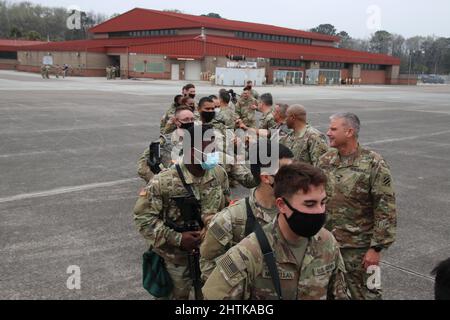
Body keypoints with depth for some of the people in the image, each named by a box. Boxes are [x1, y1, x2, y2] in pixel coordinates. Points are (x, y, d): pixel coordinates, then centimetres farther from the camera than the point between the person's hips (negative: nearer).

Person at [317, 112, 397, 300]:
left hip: (358, 248, -5)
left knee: (364, 294, 8)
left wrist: (376, 248, -16)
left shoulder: (373, 164, -14)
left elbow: (386, 211, -15)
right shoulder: (326, 160, 2)